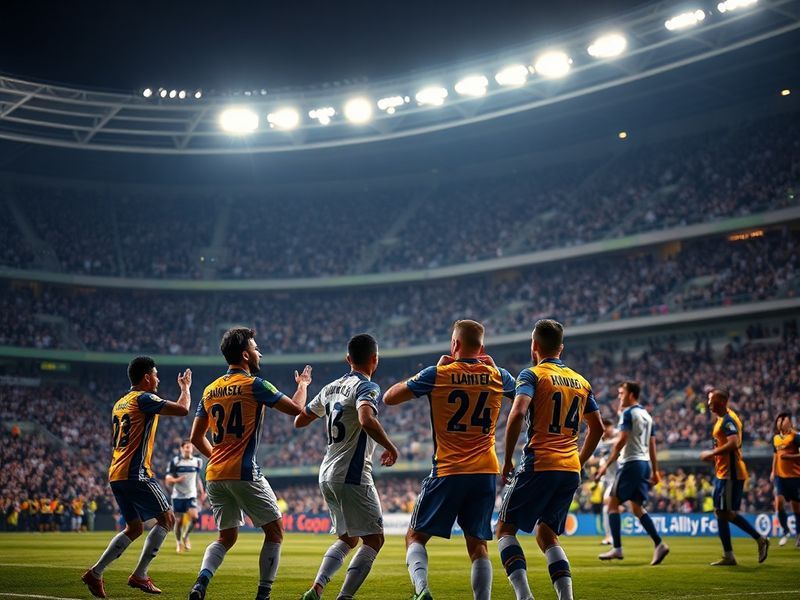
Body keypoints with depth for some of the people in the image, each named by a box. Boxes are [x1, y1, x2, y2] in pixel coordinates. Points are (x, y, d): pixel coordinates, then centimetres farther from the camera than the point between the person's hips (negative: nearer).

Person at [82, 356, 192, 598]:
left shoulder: (119, 403, 19)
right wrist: (185, 387, 1)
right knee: (166, 519, 1)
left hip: (116, 474, 9)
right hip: (136, 473, -9)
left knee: (134, 528, 15)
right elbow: (182, 409, -15)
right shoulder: (143, 399, -9)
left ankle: (95, 573, 8)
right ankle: (140, 575, -2)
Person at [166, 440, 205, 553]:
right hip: (178, 496, -2)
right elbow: (168, 480, -4)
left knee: (195, 516, -19)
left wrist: (202, 492, 15)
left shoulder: (197, 461, 8)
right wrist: (176, 480, -24)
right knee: (178, 521, 0)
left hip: (191, 495, 2)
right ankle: (179, 543, 21)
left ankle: (185, 536, 6)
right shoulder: (175, 461, -3)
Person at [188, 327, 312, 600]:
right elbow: (296, 408, -3)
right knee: (275, 531, 8)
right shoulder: (254, 384, -7)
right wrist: (303, 385, 16)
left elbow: (196, 437, 16)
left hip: (214, 476, 7)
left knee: (226, 537, 17)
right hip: (244, 474, -6)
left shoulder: (210, 390, 12)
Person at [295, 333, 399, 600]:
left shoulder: (331, 388, 13)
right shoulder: (367, 387, -10)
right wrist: (390, 447, -16)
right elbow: (366, 420, -30)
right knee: (374, 539, 1)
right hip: (353, 476, -8)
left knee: (347, 538, 19)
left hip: (327, 475, 8)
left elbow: (299, 420, 22)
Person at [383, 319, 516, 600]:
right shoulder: (497, 376, 5)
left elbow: (389, 398, 4)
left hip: (448, 471, -3)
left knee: (415, 536, 7)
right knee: (478, 545, 10)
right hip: (486, 472, 3)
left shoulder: (436, 374, -5)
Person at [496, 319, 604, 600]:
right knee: (547, 535, 17)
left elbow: (517, 414, -19)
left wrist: (507, 461, -11)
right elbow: (597, 428, 18)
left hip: (539, 464, -6)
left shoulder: (532, 375, -3)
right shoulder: (581, 381, 16)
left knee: (505, 529, 5)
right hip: (570, 470, 6)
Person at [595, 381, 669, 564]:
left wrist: (607, 464, -14)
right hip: (644, 463, 8)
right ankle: (659, 544, -2)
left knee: (613, 503, -1)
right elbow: (652, 446, 17)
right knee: (637, 507, 11)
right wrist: (654, 471, 18)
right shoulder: (646, 415, 17)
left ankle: (617, 548, -6)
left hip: (630, 463, -8)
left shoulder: (628, 413, -8)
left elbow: (621, 441, -16)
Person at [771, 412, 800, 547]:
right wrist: (773, 471, 20)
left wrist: (789, 456, -24)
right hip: (780, 475, 5)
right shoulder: (776, 438, 10)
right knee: (779, 502, -10)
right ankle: (786, 531, 7)